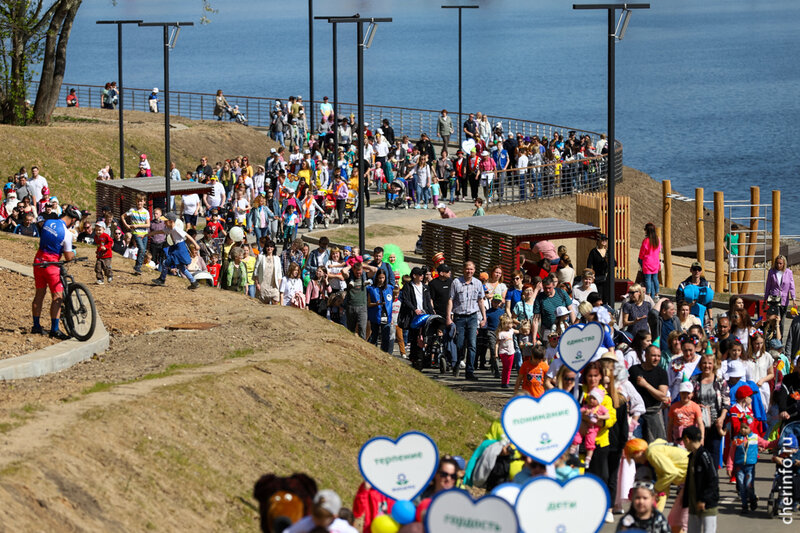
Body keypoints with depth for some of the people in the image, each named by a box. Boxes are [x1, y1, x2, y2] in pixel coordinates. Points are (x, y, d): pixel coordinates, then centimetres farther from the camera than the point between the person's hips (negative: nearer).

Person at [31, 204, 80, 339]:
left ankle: (36, 326, 21)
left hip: (38, 261, 7)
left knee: (39, 294, 15)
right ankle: (54, 330, -4)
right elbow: (68, 257, -12)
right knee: (57, 297, -1)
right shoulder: (67, 233, -17)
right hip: (52, 265, -7)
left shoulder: (47, 222, 1)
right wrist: (73, 253, 10)